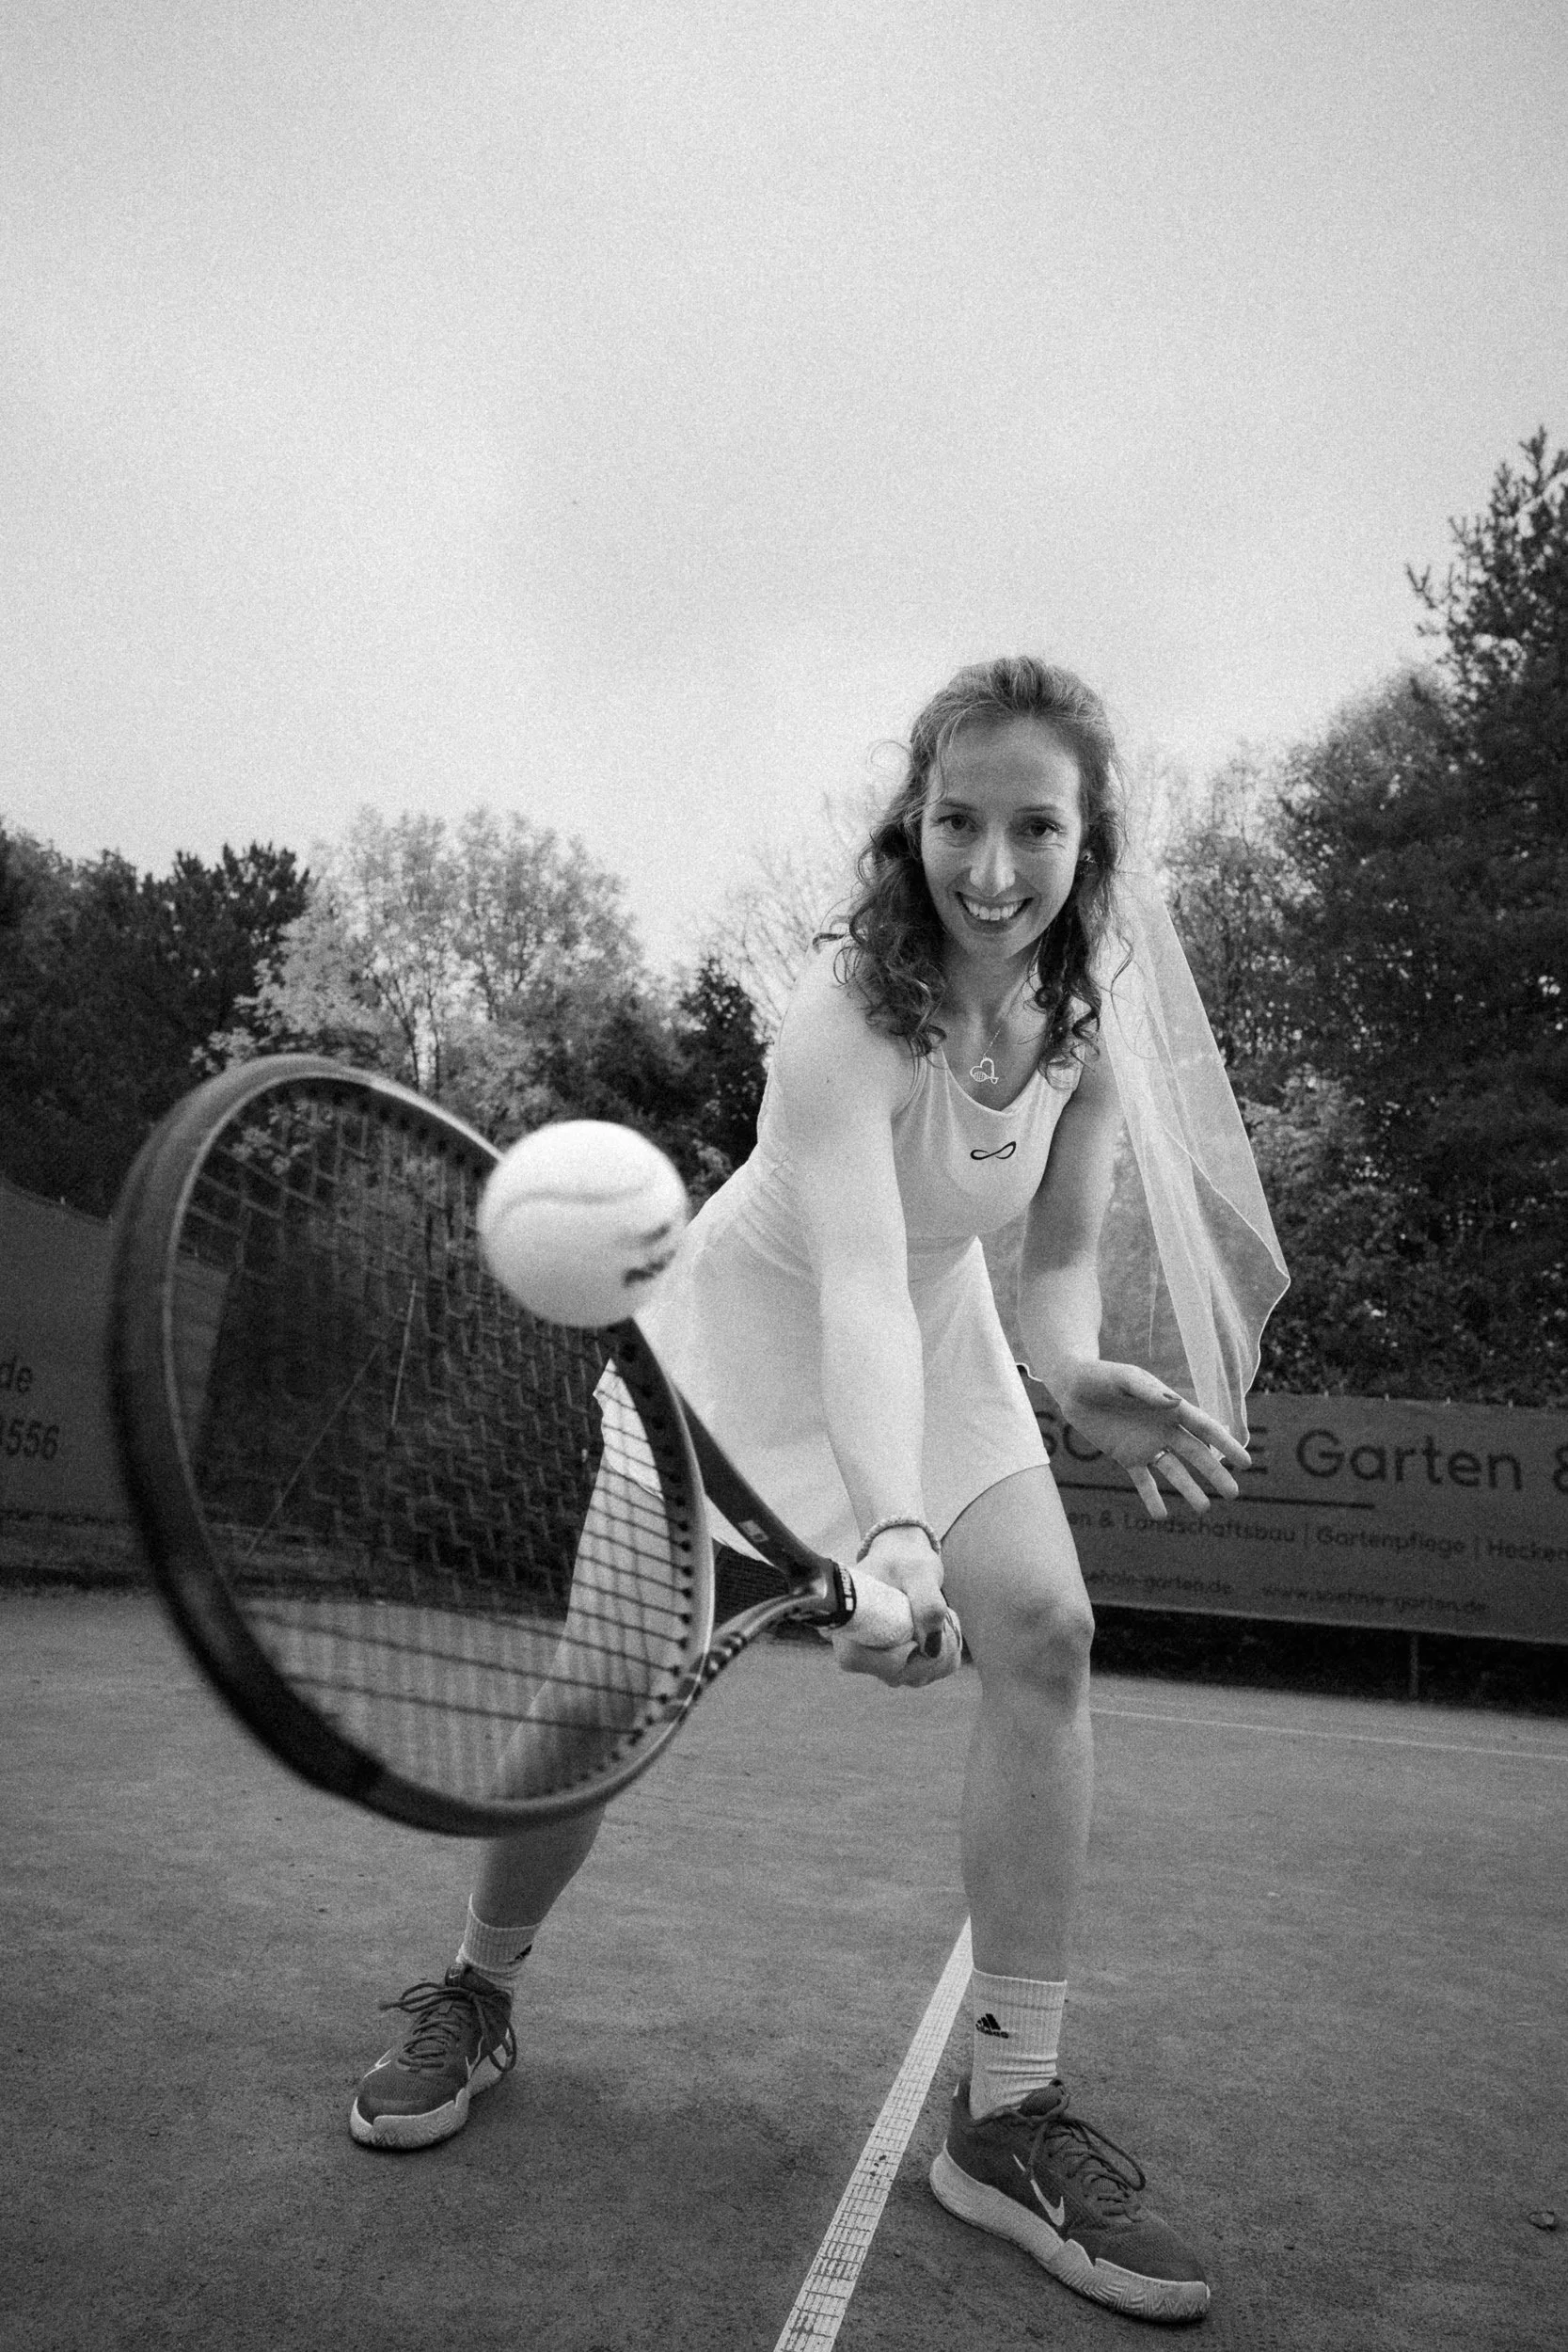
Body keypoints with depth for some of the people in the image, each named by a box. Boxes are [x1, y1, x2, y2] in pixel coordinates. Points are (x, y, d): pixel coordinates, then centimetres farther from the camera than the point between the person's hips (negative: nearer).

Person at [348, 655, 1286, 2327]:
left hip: (937, 1345, 4)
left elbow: (1057, 1257, -5)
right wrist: (889, 1529, -58)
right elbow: (858, 1283, -44)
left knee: (1044, 1625, -18)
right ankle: (478, 1997, 27)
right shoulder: (846, 1004, -31)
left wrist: (1078, 1373, -26)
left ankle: (1009, 2112, -5)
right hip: (748, 1333, -4)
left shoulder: (1090, 1016, -13)